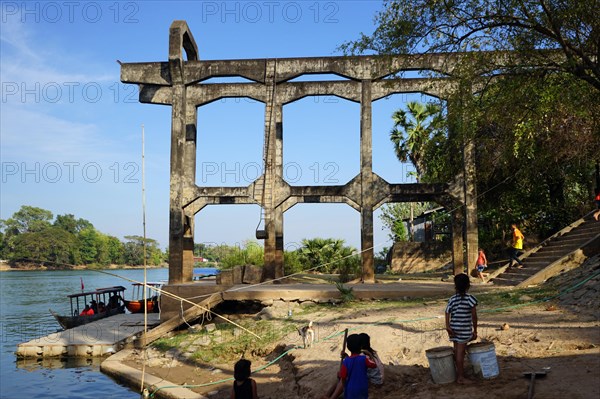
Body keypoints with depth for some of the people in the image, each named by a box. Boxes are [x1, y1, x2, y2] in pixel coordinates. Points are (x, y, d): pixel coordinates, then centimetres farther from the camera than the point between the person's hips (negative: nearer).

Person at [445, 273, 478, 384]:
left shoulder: (452, 299, 7)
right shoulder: (470, 298, -6)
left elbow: (447, 313, -4)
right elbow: (474, 316, -7)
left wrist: (447, 327, -10)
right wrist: (475, 330, 0)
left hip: (454, 329, 5)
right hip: (464, 329, -5)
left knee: (457, 351, 14)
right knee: (460, 352, -2)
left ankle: (458, 374, 24)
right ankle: (461, 377, 3)